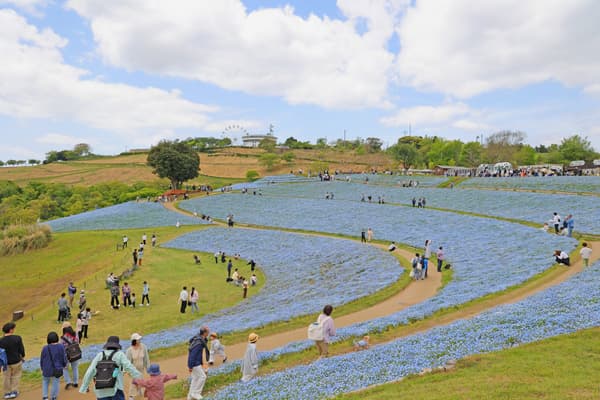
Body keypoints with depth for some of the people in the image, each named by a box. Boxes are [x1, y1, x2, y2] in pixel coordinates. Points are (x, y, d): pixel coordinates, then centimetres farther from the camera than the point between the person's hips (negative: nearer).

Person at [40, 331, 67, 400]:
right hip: (57, 369, -1)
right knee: (55, 383, 15)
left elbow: (42, 359, -3)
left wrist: (42, 368, 16)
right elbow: (64, 358, -7)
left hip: (47, 369, 1)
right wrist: (64, 365, 14)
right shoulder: (61, 347, -16)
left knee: (45, 382, 23)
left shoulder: (45, 348, -15)